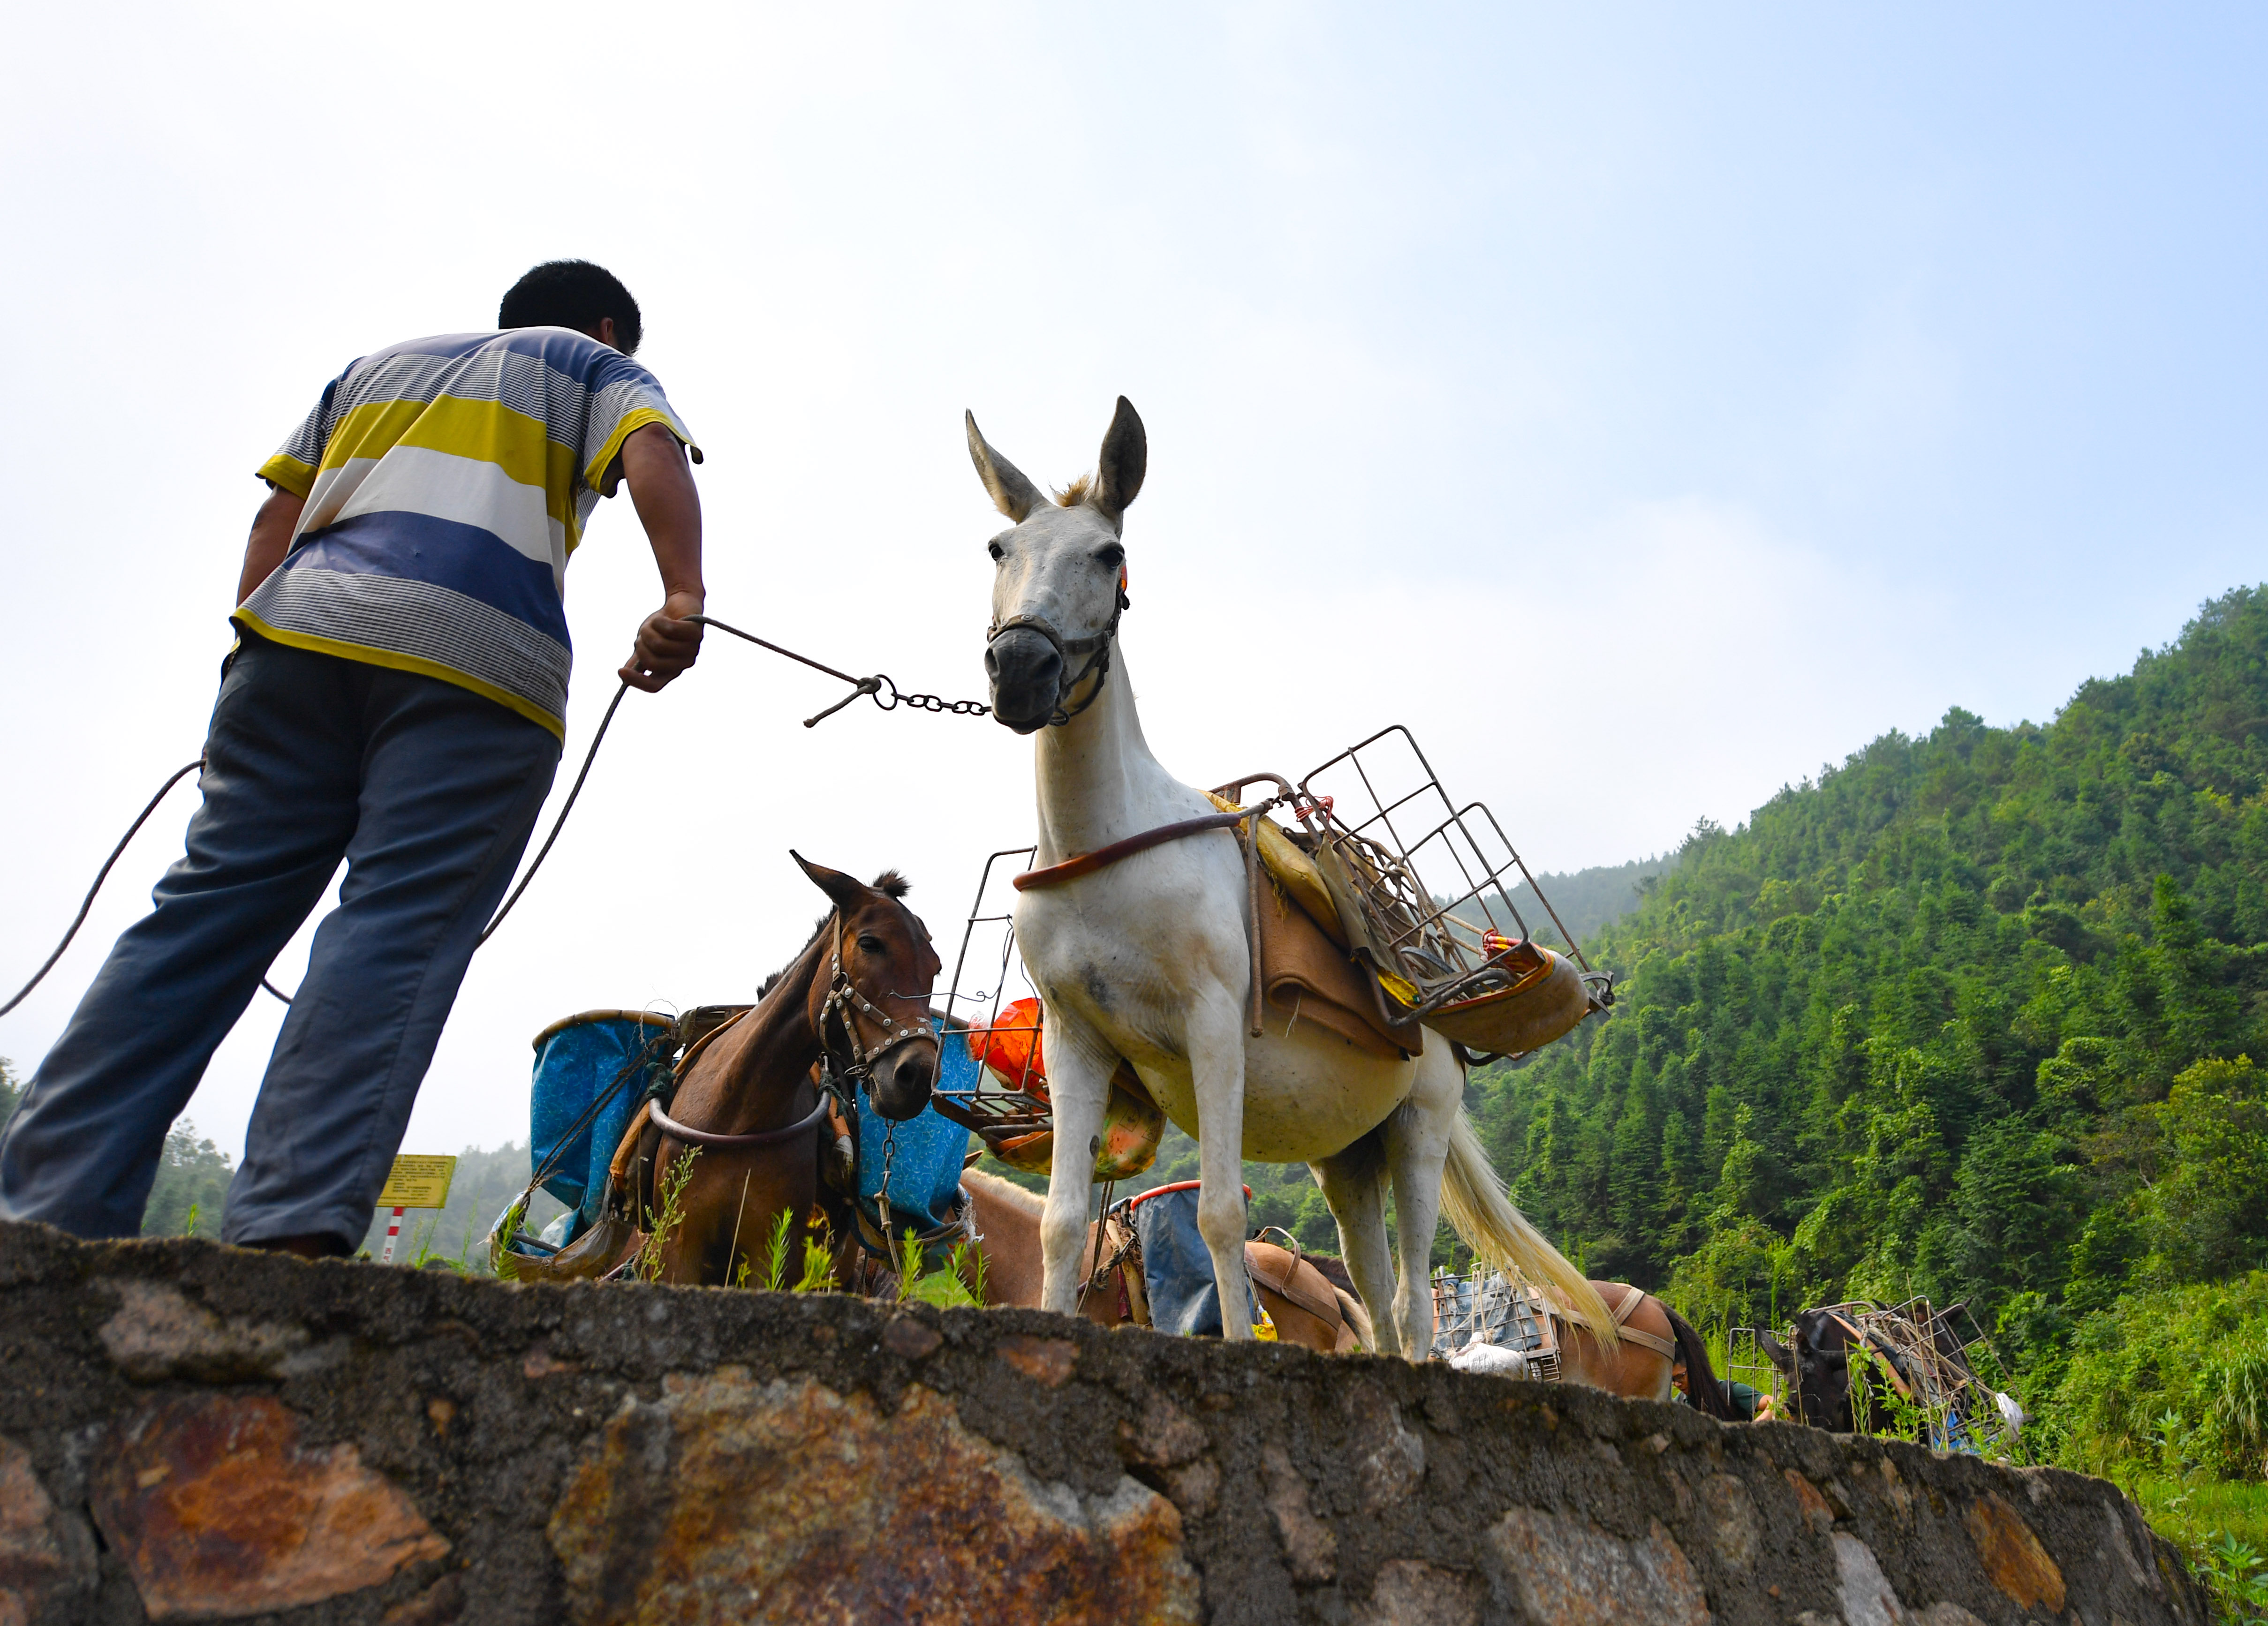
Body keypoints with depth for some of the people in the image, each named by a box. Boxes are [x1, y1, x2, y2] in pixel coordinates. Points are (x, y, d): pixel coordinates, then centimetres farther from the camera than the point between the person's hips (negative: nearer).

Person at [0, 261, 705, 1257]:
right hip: (484, 656, -4)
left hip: (301, 626, 5)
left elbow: (278, 513, 24)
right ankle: (294, 1227, -22)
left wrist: (254, 646, 20)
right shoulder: (598, 369, 22)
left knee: (211, 905, 2)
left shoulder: (377, 364, 35)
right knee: (397, 930, -11)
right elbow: (654, 450, -1)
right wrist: (683, 598, -15)